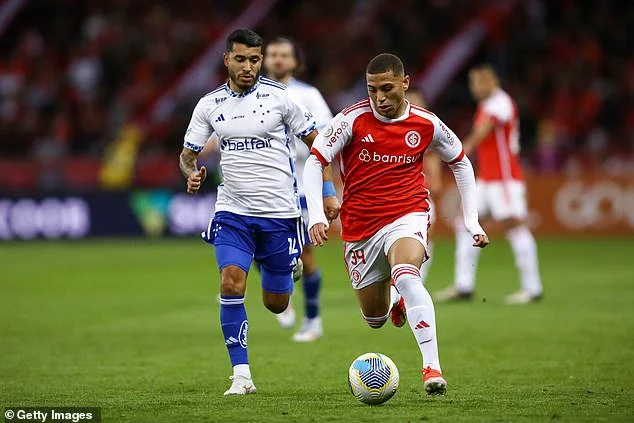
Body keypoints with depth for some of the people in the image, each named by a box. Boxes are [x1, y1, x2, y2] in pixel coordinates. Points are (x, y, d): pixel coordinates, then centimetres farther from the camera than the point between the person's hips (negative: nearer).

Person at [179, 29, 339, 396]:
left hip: (280, 213, -1)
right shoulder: (209, 105, 2)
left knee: (276, 304, 5)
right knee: (231, 284, -20)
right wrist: (192, 174, -13)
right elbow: (188, 154, 10)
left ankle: (286, 277, 44)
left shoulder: (279, 96, -4)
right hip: (233, 212, 1)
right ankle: (242, 376, -13)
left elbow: (316, 142, 2)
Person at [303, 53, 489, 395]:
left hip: (407, 216, -2)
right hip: (360, 227, 2)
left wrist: (472, 222, 7)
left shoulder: (426, 124, -5)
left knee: (405, 275, -34)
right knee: (374, 318, 9)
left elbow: (461, 163, 11)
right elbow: (314, 162, -9)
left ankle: (432, 367, -33)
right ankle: (396, 299, 48)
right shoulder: (353, 120, -10)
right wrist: (317, 216, -22)